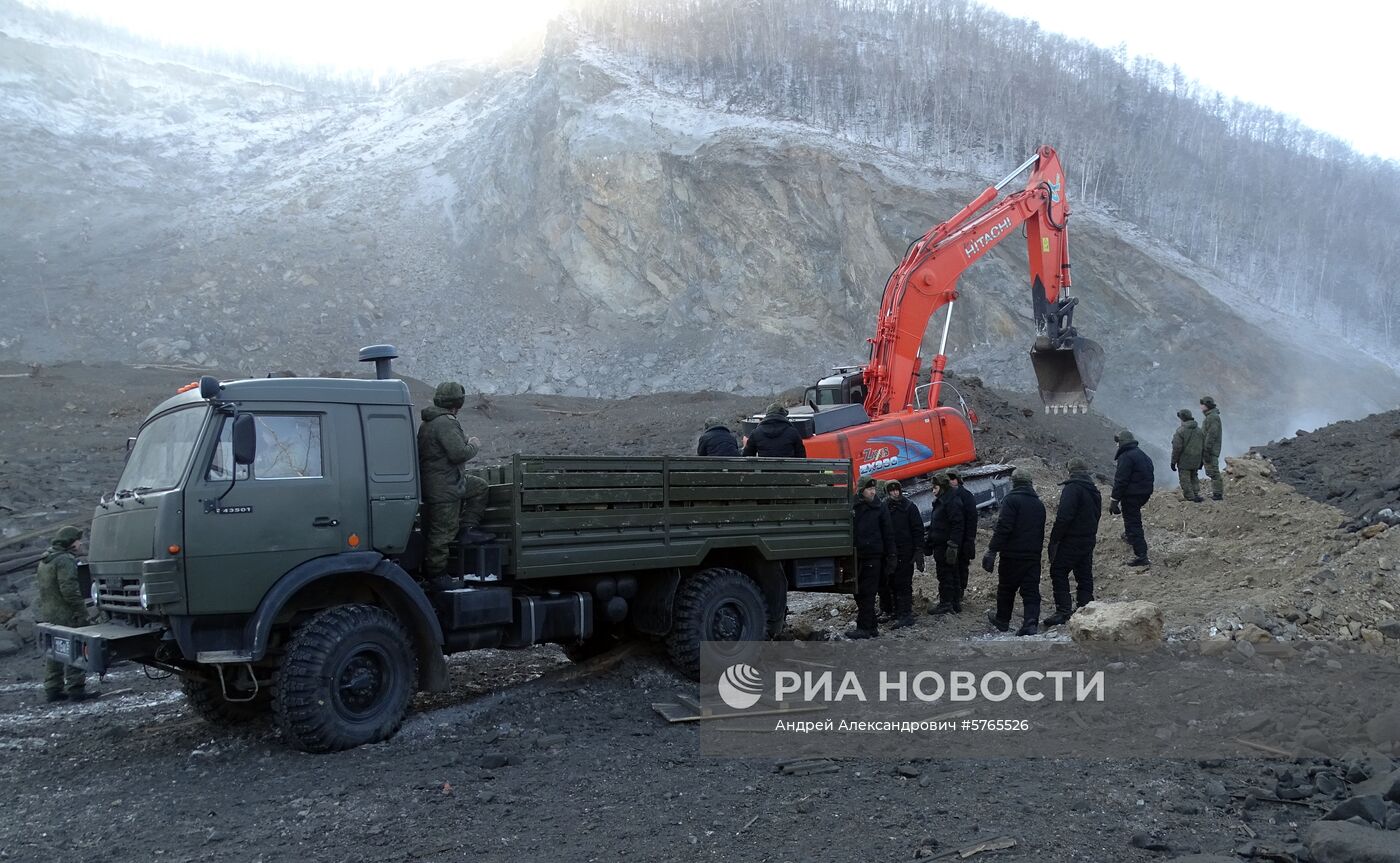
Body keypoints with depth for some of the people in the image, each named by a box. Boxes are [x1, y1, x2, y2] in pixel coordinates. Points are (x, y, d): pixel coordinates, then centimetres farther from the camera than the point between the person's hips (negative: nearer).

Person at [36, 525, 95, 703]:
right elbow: (69, 589, -23)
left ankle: (53, 690, 18)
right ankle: (76, 689, -7)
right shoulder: (65, 560, -16)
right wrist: (81, 611, -20)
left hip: (47, 615, 10)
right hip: (66, 616, -10)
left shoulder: (45, 560, 18)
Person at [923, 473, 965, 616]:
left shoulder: (952, 501, -17)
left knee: (945, 574, -4)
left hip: (945, 546, -10)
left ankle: (946, 604, 2)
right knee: (951, 574, 14)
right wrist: (928, 538, 24)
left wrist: (953, 545, -24)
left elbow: (957, 525, -22)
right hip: (939, 545, 10)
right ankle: (954, 603, 21)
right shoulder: (940, 500, 15)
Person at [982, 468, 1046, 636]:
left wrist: (992, 551, -18)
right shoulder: (1039, 504, 13)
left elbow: (1003, 528, -19)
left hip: (1013, 554, -5)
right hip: (1034, 556, 5)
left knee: (1006, 588, 12)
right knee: (1031, 591, 3)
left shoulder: (1011, 500, -11)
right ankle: (1031, 624, -10)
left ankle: (1002, 620, 28)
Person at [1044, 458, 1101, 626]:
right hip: (1089, 540, 9)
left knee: (1059, 573, -3)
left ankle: (1063, 611, -8)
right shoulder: (1094, 491, 13)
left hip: (1071, 541, -9)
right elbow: (1096, 516, 19)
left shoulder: (1072, 488, -16)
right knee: (1085, 576, 13)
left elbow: (1064, 517, -23)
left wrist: (1054, 539, -17)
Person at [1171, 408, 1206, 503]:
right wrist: (1201, 461, 20)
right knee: (1194, 477, 22)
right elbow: (1204, 447, 12)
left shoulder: (1180, 431, -15)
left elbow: (1177, 448, -17)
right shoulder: (1199, 431, 6)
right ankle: (1196, 494, 13)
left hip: (1184, 461, -6)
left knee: (1185, 480, 3)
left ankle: (1190, 499, 3)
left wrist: (1173, 462, -9)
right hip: (1195, 462, 6)